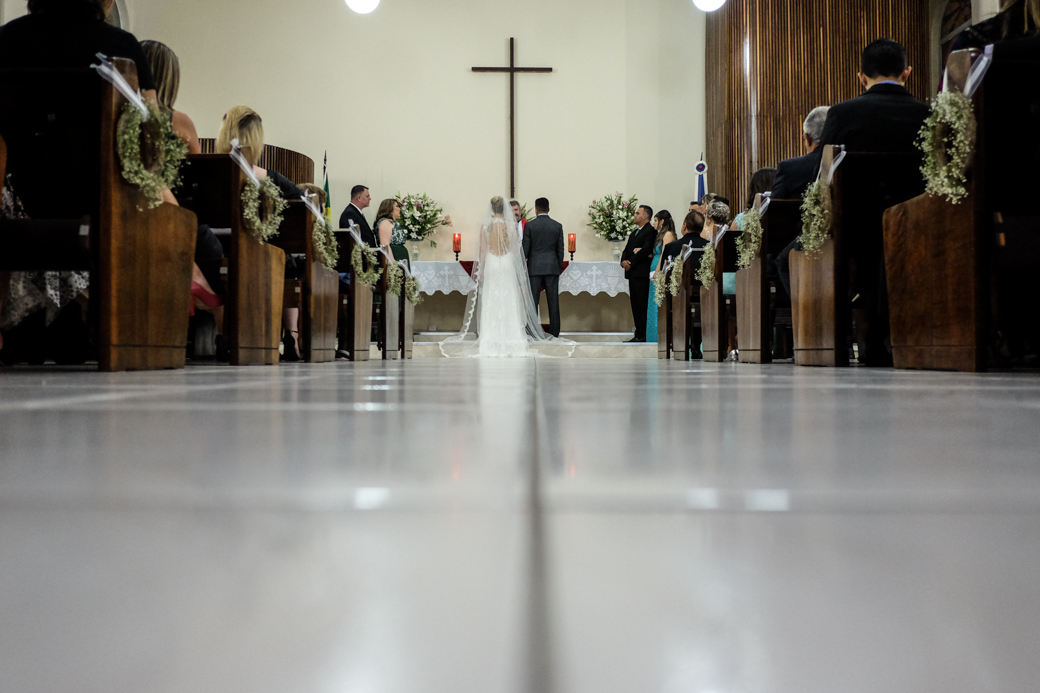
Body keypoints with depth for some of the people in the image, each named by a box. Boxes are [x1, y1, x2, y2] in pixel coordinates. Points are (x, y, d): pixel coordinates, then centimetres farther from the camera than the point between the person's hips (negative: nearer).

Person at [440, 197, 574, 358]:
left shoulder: (485, 226, -4)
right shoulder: (510, 225, -3)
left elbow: (483, 250, -1)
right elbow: (515, 249, -1)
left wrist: (480, 270, 7)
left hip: (491, 265, 0)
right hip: (507, 266, 0)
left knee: (491, 303, 4)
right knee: (509, 303, 4)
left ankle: (491, 343, 3)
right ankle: (510, 341, 3)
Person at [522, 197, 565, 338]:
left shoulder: (530, 225, -4)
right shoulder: (557, 226, 2)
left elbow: (525, 249, -3)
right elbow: (560, 250, 4)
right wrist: (559, 269, 12)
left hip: (534, 268, -2)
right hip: (552, 267, 2)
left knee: (533, 301, 1)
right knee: (553, 301, 3)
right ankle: (554, 332, 3)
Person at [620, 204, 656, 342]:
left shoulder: (650, 230, -6)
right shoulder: (634, 233, 24)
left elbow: (646, 250, -17)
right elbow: (627, 250, 18)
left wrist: (631, 262, -14)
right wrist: (624, 261, -2)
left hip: (642, 273, -9)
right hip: (632, 273, 9)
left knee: (642, 305, -9)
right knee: (635, 305, 8)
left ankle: (643, 335, -8)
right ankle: (638, 334, 10)